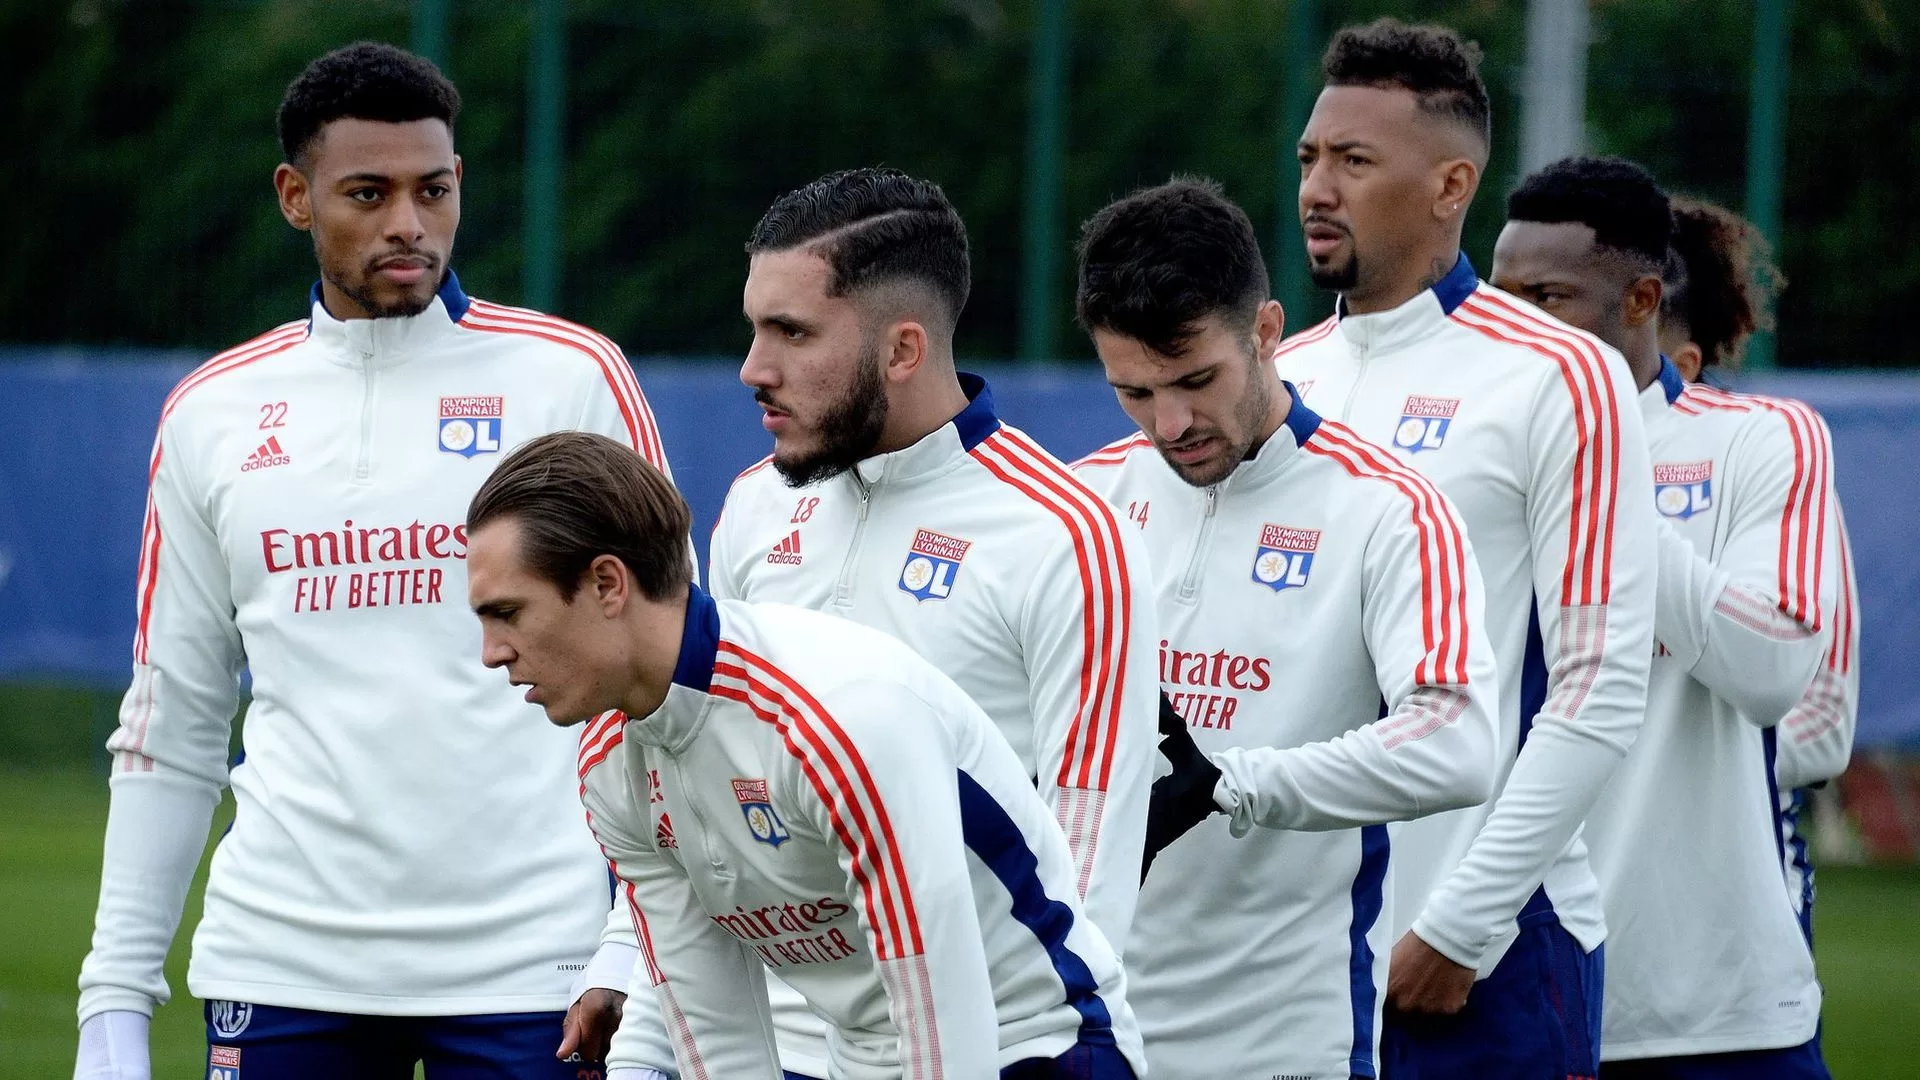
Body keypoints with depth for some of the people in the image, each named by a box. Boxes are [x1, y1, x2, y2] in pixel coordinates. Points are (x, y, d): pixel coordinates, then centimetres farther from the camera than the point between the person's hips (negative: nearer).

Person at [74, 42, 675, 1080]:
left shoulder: (573, 377, 1)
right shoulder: (211, 412, 10)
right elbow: (170, 723, 14)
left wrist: (634, 957, -9)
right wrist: (115, 994, 8)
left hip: (527, 966, -2)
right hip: (282, 969, 2)